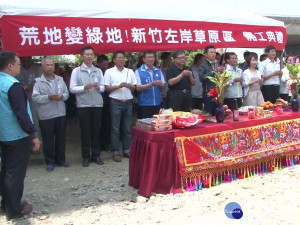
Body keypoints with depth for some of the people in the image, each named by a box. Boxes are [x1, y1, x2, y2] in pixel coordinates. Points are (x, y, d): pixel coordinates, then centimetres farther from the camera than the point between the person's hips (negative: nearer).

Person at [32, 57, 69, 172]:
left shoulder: (60, 79, 11)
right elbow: (35, 97, -11)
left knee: (61, 138, 12)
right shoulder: (38, 82, -4)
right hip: (46, 116, -4)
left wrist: (62, 96, -9)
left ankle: (60, 159, 26)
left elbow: (66, 93, 12)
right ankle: (49, 162, 17)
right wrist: (48, 97, -20)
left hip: (61, 114, 4)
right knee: (48, 140, 4)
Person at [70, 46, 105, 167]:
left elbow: (103, 87, 10)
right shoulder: (76, 71, 4)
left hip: (97, 104, 2)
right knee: (85, 131, 3)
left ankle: (96, 155, 17)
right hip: (83, 105, -2)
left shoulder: (98, 71, 13)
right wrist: (84, 87, -16)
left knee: (96, 130, 6)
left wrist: (98, 87, -11)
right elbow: (72, 88, -2)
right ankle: (86, 157, 12)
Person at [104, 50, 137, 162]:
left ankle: (126, 150, 18)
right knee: (115, 129, 0)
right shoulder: (109, 72, 2)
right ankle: (115, 152, 6)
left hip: (128, 103, 4)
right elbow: (107, 88, -3)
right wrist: (119, 86, -15)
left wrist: (130, 86, -9)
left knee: (127, 128, 8)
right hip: (116, 103, -3)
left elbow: (134, 88, 12)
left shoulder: (130, 72, 12)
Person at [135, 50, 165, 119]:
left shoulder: (158, 71, 13)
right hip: (144, 105, -4)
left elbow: (163, 87, 12)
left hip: (157, 104, 4)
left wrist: (160, 84, -11)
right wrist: (151, 84, -22)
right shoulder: (138, 71, -1)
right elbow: (138, 88, -11)